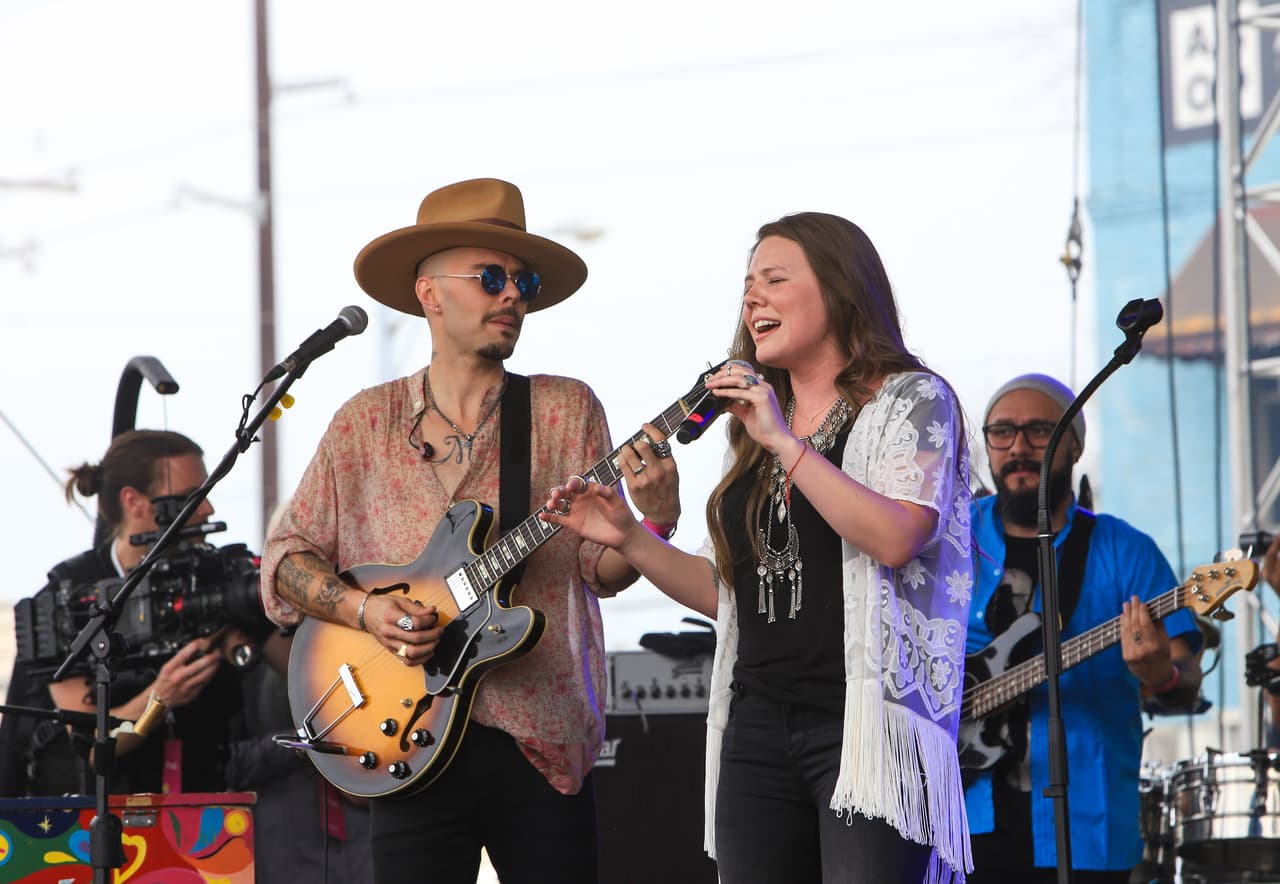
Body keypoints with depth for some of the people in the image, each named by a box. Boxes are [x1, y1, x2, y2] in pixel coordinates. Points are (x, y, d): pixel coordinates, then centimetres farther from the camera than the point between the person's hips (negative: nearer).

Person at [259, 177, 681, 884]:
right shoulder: (366, 423, 6)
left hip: (544, 745, 0)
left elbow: (600, 565, 0)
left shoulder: (566, 411, 5)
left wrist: (653, 518, -20)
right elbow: (286, 555, 8)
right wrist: (363, 609, -9)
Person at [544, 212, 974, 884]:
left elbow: (896, 539, -17)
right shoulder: (756, 428, 20)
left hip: (867, 722, -6)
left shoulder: (911, 400, 1)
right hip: (760, 725, 7)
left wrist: (784, 442, -16)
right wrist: (629, 539, 10)